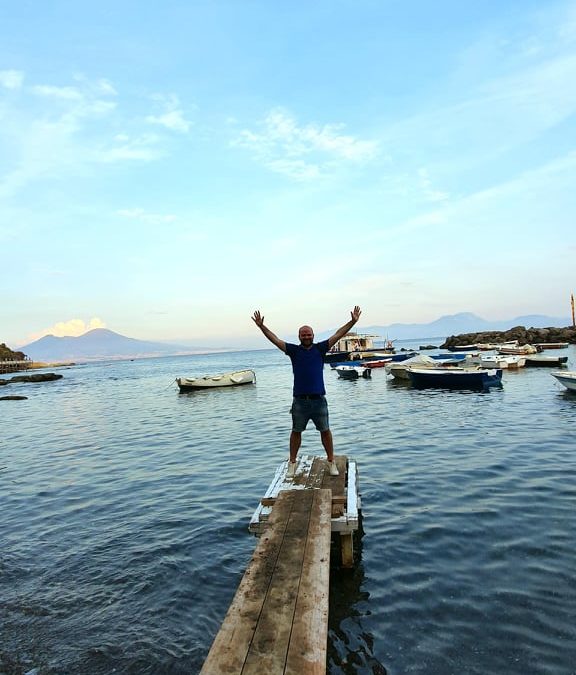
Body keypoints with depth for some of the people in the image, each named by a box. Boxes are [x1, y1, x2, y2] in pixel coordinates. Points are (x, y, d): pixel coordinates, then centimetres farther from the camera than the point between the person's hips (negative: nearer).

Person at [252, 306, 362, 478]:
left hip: (319, 399, 0)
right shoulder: (294, 350, 3)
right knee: (296, 432, 11)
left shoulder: (320, 348, 3)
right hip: (299, 400, 0)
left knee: (325, 431, 10)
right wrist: (261, 326, -9)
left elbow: (337, 335, 0)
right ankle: (292, 463, 24)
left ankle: (331, 461, 23)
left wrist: (353, 322, -7)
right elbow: (275, 340, -1)